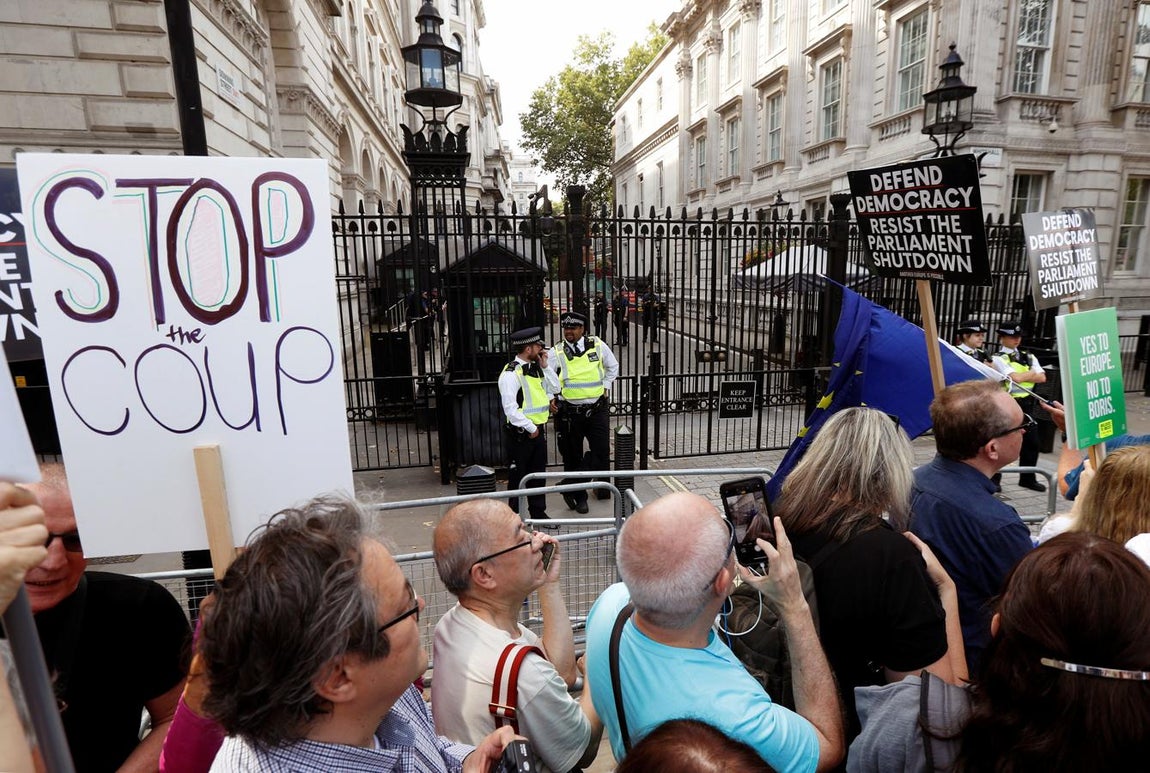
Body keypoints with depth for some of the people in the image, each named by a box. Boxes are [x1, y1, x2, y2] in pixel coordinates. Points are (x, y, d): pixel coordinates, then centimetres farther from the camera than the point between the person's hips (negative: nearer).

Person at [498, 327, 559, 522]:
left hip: (539, 430, 8)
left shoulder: (536, 368, 8)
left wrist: (545, 367, 2)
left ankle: (538, 512, 31)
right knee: (517, 476, 4)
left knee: (538, 473, 18)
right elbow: (510, 409, -22)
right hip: (521, 433, -8)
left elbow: (555, 388, 13)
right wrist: (530, 428, -17)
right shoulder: (511, 374, -19)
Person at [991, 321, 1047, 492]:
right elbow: (1015, 378, -18)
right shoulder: (999, 358, -6)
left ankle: (1028, 478, 25)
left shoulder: (1029, 357, 14)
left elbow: (1041, 378, 2)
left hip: (1027, 404, 6)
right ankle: (993, 478, 10)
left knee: (1031, 442, 11)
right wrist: (1031, 374, -3)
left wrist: (1023, 375, -9)